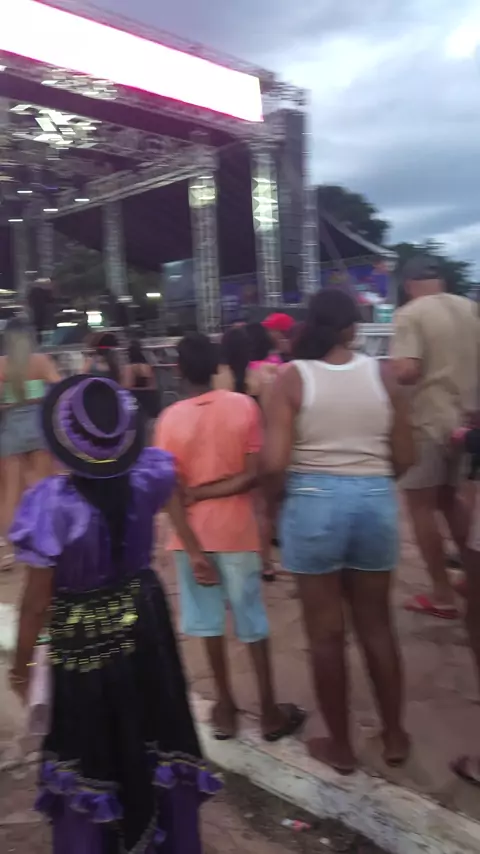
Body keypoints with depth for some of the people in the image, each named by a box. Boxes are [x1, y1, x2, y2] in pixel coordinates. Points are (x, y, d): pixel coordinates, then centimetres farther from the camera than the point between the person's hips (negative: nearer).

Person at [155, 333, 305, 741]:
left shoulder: (170, 418, -9)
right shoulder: (244, 405, -7)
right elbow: (254, 473, -12)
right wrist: (212, 491, -8)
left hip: (193, 531, 0)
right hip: (236, 528, 0)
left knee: (209, 620, 14)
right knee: (252, 620, 12)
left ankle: (226, 706, 26)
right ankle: (269, 710, 22)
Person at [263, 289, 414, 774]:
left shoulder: (293, 376, -8)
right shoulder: (378, 373, 0)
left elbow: (274, 463, -16)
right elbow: (404, 458, 3)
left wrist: (272, 497, 4)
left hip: (313, 501, -3)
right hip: (376, 500, 3)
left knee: (326, 632, 12)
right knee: (377, 624, 19)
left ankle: (340, 746, 27)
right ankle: (394, 736, 33)